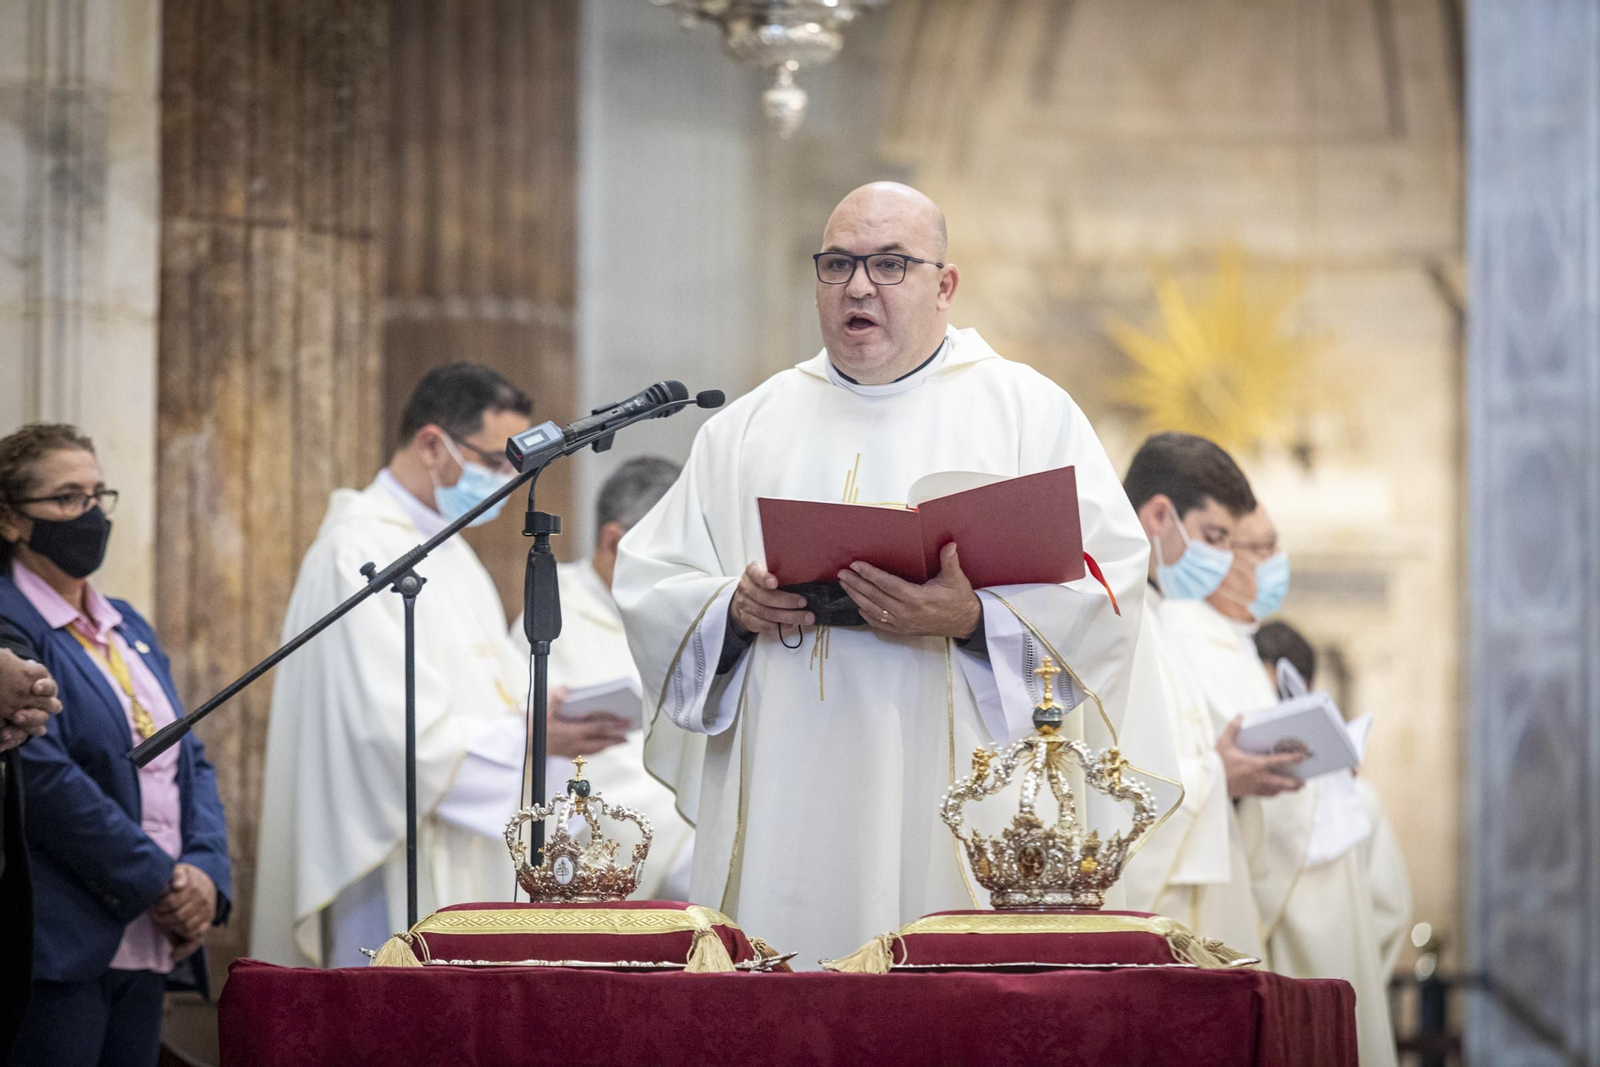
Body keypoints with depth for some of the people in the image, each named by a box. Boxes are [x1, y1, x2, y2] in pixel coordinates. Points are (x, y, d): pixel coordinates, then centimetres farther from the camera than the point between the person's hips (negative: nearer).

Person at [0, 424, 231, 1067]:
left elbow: (191, 762, 18)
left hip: (149, 948, 8)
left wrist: (206, 873, -1)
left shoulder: (129, 629, 20)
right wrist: (160, 882, -13)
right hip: (59, 950, -8)